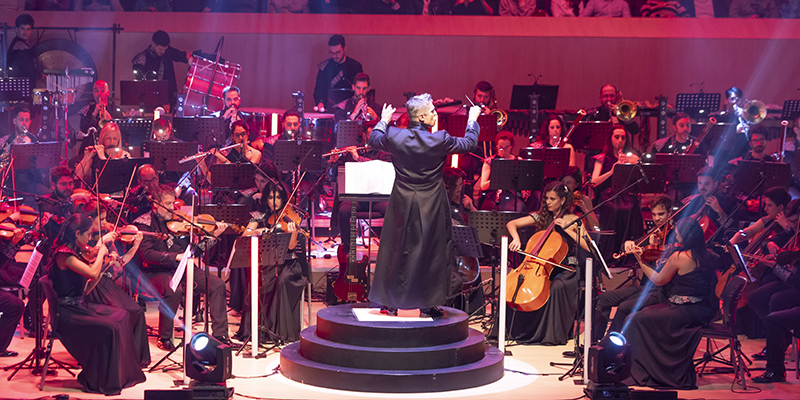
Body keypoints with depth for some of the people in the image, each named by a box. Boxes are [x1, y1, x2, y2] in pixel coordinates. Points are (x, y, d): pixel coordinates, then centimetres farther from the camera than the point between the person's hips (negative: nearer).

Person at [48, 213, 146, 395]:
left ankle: (122, 373, 8)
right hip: (67, 311, -10)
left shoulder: (74, 251, 10)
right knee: (108, 329, -23)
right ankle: (99, 382, -9)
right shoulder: (63, 254, -20)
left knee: (122, 316, 4)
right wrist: (101, 252, -12)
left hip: (79, 304, 10)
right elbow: (93, 273, -29)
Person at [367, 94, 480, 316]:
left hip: (402, 204, 3)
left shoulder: (394, 137, -11)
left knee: (397, 250, 12)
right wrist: (472, 120, 15)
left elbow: (373, 140, 11)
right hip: (431, 204, -3)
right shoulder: (439, 140, -18)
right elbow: (469, 143, -2)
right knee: (431, 252, 8)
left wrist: (384, 121, 28)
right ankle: (428, 303, 12)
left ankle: (391, 301, 17)